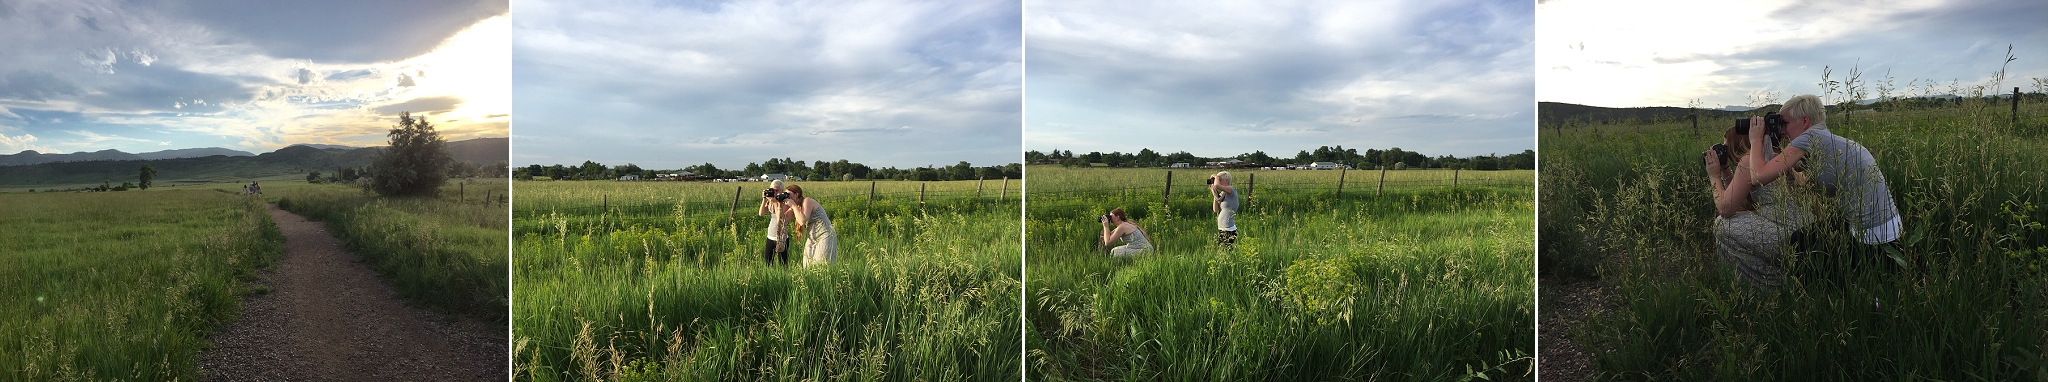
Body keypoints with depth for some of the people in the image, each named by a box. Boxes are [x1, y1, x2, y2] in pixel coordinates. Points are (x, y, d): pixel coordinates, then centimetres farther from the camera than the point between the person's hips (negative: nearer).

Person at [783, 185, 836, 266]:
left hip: (825, 237, -9)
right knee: (809, 267, 3)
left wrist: (793, 205, -20)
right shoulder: (796, 206, 10)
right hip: (812, 239, 9)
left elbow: (802, 221, -27)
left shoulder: (807, 201, -14)